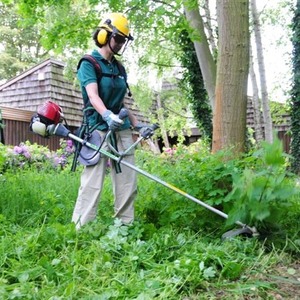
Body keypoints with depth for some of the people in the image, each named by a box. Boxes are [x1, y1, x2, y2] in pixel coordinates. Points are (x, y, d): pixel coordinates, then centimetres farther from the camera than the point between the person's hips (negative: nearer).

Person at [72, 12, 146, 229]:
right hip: (99, 130, -7)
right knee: (92, 184, -9)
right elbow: (93, 96, -20)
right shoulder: (89, 64, -4)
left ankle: (125, 227, 17)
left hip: (122, 131, 7)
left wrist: (137, 124, 18)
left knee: (128, 184, 7)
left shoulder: (118, 68, 18)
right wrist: (107, 115, -38)